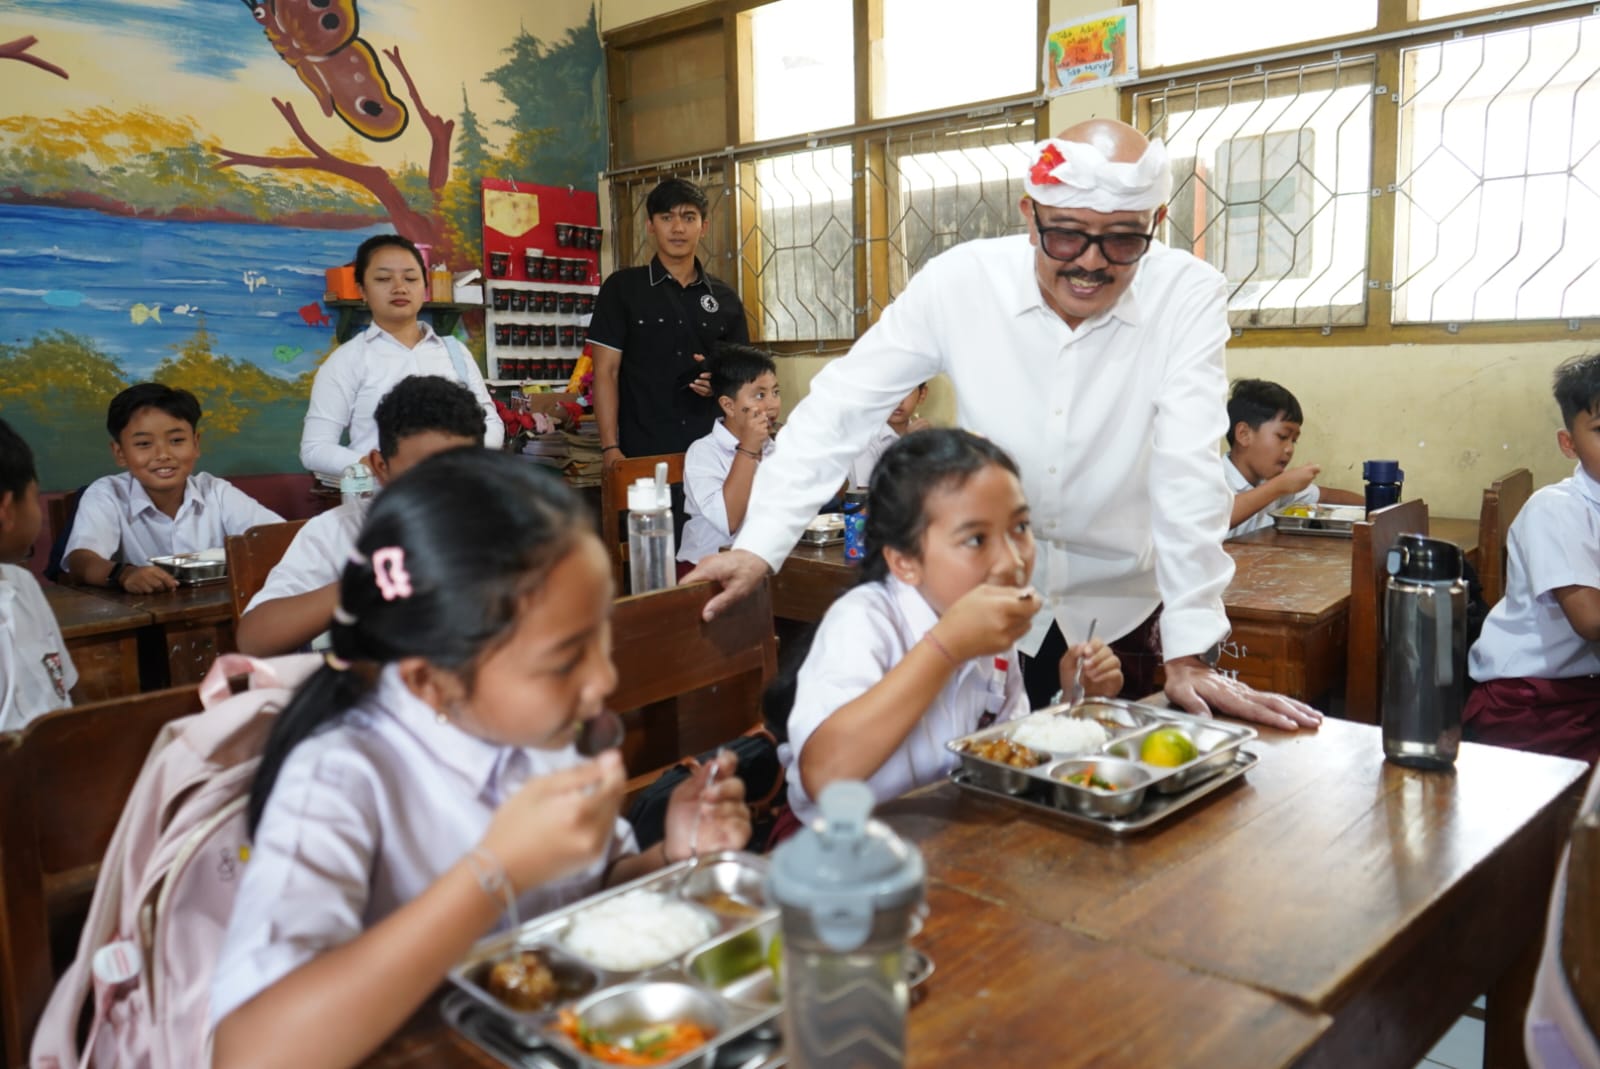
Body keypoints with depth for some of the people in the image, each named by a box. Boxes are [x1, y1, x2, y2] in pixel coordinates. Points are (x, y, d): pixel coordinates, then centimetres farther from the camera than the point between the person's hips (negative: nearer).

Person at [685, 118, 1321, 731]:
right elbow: (840, 407, -12)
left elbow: (1187, 474, -19)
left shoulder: (1190, 296, -15)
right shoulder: (959, 281, -15)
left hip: (1118, 613, 0)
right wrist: (759, 545, -18)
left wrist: (1191, 655, -21)